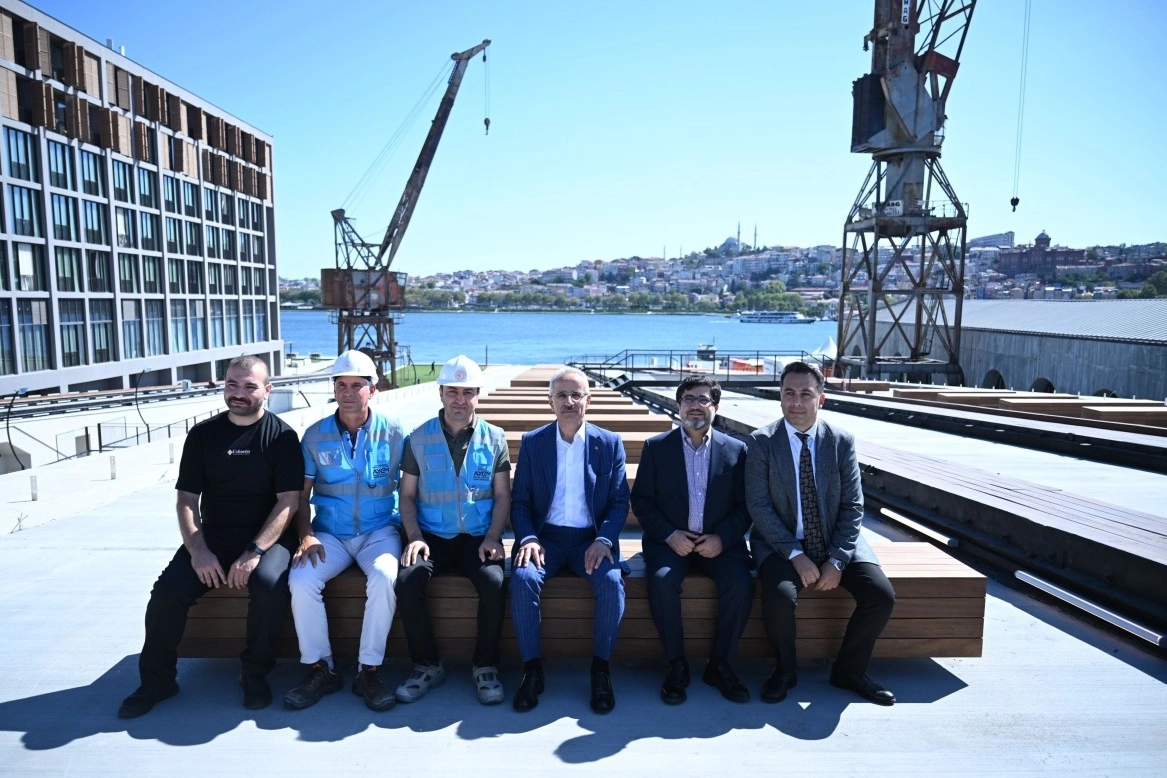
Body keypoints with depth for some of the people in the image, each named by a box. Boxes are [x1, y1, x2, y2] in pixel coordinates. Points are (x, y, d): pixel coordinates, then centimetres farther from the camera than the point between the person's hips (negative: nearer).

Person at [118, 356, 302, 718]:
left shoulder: (281, 435, -3)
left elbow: (289, 501, -10)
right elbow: (187, 499, 5)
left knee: (269, 584, -31)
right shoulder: (202, 434, 6)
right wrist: (198, 550, -11)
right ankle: (157, 680, 5)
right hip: (211, 536, 3)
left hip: (266, 536, -3)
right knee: (167, 590, -19)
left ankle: (255, 674, -6)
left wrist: (254, 551, -20)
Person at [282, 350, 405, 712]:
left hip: (379, 531, -2)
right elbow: (302, 495, 5)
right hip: (330, 534, 2)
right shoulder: (315, 435, 3)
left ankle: (369, 670, -13)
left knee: (384, 578, -31)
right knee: (301, 580, -24)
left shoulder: (393, 432, -2)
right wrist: (306, 535, -11)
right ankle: (320, 668, -5)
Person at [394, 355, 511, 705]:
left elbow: (502, 496, 3)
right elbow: (407, 495, 5)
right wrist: (414, 537, -10)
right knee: (408, 582, -26)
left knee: (493, 583, -28)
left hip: (478, 537, -1)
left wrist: (492, 537, -12)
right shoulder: (419, 438, 3)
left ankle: (485, 666, -5)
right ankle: (427, 664, -3)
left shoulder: (494, 438, 3)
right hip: (432, 537, 1)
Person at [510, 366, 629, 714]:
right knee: (523, 578, -28)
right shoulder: (532, 442, 5)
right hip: (545, 537, 1)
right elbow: (520, 501, 4)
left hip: (592, 539, 0)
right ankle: (532, 668, -10)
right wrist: (528, 539, -13)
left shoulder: (610, 443, 4)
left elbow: (620, 501, 2)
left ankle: (600, 668, -6)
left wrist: (604, 540, -14)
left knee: (612, 581, -28)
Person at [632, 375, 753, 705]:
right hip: (670, 540, -1)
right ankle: (676, 664, -8)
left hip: (719, 542, 1)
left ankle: (721, 664, -3)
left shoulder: (736, 450, 4)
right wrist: (669, 535, -13)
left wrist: (722, 538, -13)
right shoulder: (656, 447, 2)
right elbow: (641, 500, 1)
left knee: (741, 583, -25)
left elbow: (745, 506, 4)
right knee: (662, 581, -29)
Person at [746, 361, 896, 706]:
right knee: (780, 595, -30)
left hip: (836, 541, 3)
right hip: (781, 542, -2)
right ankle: (785, 670, 1)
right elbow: (758, 505, -11)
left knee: (882, 596, -16)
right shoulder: (762, 441, -7)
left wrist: (837, 560, -13)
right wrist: (795, 554, -19)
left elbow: (852, 506, -2)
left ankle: (849, 670, 11)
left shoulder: (842, 441, -1)